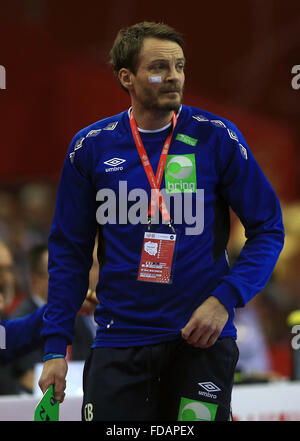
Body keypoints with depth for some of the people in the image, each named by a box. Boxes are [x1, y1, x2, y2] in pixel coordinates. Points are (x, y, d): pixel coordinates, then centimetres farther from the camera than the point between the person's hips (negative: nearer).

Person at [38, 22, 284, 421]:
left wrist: (225, 299, -13)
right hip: (119, 340, 1)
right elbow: (69, 251, 8)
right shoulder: (91, 147, 2)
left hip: (202, 340, -1)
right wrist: (56, 346, 3)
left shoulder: (216, 138, -2)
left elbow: (268, 229, 1)